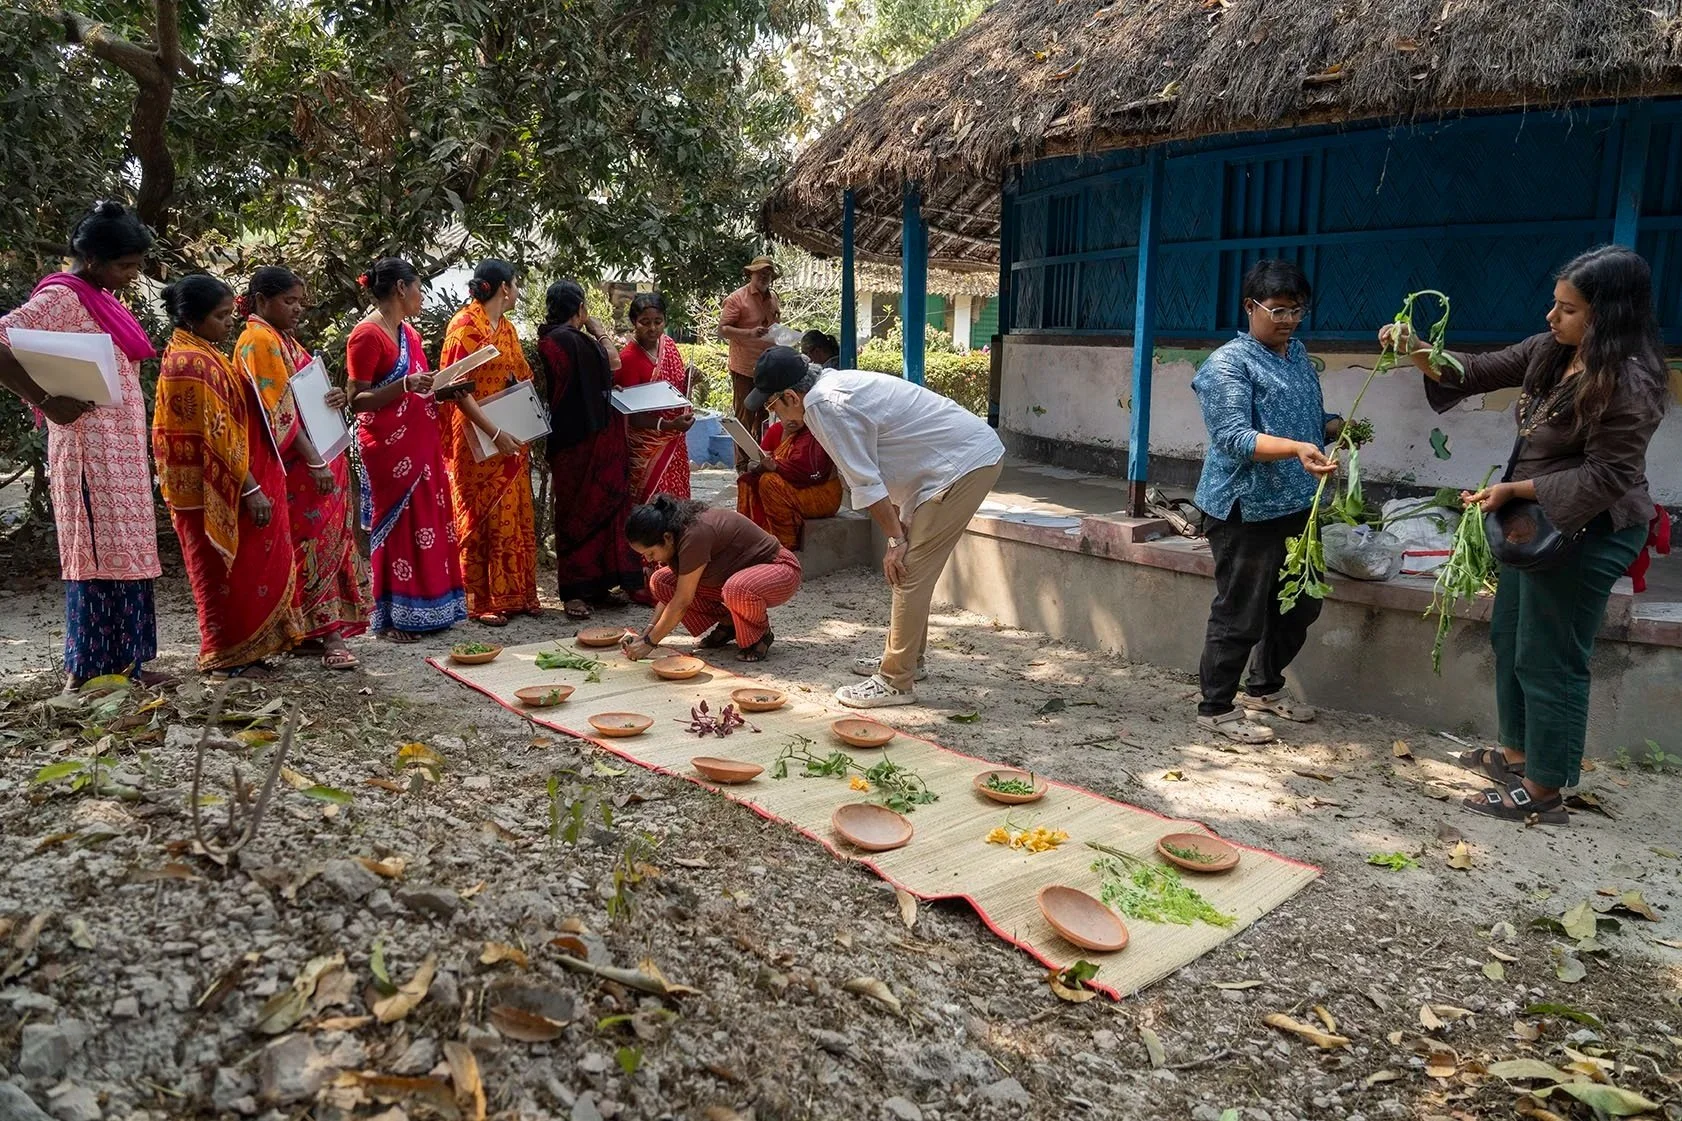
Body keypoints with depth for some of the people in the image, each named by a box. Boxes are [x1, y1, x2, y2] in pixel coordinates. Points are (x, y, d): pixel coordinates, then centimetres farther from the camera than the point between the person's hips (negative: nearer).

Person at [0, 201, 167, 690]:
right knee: (98, 550, -6)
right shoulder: (61, 297, -11)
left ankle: (122, 661, 16)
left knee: (123, 551, 9)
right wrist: (46, 403, -20)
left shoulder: (100, 300, 16)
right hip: (90, 447, -9)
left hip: (122, 447, 9)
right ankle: (88, 669, 1)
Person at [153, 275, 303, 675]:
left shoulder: (202, 356, 13)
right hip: (215, 490, -10)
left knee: (235, 571, 14)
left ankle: (237, 651, 23)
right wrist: (250, 488, -22)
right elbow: (213, 436, -22)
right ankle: (228, 656, 10)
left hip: (227, 486, 10)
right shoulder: (191, 363, -17)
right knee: (228, 573, 0)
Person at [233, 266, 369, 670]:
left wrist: (335, 397, 0)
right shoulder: (259, 341, -9)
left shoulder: (284, 340, 19)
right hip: (298, 465, -9)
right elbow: (280, 408, -17)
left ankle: (325, 629, 13)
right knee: (314, 542, -7)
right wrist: (315, 462, -21)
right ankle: (328, 632, -4)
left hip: (321, 455, 9)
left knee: (330, 539, 8)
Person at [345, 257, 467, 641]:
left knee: (429, 521, 10)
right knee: (398, 524, -2)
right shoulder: (367, 335, -11)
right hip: (389, 446, -8)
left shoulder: (409, 332, 14)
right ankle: (394, 616, 8)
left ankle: (426, 607, 19)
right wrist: (405, 386, -25)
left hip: (420, 442, 8)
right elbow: (357, 400, -14)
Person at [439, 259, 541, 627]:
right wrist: (494, 433, -22)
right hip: (479, 441, -8)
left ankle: (515, 593, 18)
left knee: (515, 515, 10)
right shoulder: (465, 325, -10)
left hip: (511, 438, 8)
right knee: (481, 519, -1)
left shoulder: (506, 327, 14)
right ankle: (480, 601, 7)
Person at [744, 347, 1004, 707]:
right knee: (911, 567, 18)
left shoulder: (826, 406, -19)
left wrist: (895, 537, -10)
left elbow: (865, 482, -17)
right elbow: (875, 468, 15)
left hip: (966, 464, -10)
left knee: (909, 572, -8)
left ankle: (894, 682, -2)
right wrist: (898, 521, 12)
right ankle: (906, 657, 30)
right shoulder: (834, 384, 11)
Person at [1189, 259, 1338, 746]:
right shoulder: (1228, 364, -12)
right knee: (1240, 614, -1)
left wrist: (1339, 428, 2)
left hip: (1297, 505, 9)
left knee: (1301, 605, 18)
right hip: (1246, 510, -9)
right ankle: (1216, 707, 14)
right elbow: (1235, 438, -23)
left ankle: (1264, 687, 37)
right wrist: (1296, 448, -36)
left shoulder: (1298, 354, 13)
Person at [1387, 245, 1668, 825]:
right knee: (1509, 637, 20)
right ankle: (1514, 753, 37)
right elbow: (1481, 372, 8)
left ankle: (1542, 792, 13)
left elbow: (1604, 478, -23)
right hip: (1538, 523, 9)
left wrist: (1514, 489, -22)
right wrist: (1421, 356, -9)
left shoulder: (1628, 385, -24)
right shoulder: (1550, 350, 0)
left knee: (1549, 659, -1)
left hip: (1586, 534, -9)